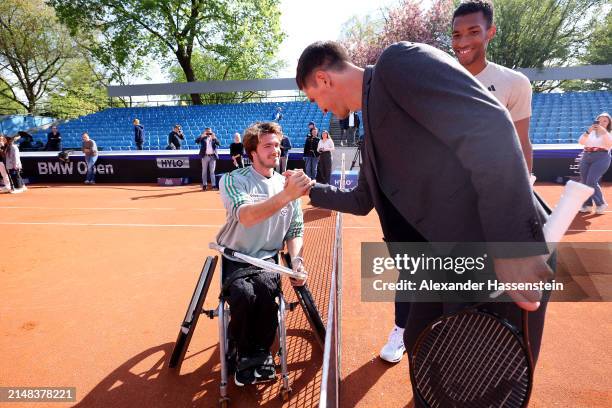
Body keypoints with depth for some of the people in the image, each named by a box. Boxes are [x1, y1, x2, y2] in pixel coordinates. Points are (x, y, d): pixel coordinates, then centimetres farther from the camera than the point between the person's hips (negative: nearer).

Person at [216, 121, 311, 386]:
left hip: (268, 258, 2)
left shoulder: (288, 185, 5)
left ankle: (261, 353, -4)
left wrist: (295, 260, -11)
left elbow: (295, 231, 9)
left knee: (266, 288, -30)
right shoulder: (233, 180, -9)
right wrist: (285, 196, -44)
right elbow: (245, 216, -29)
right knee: (244, 293, -31)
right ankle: (244, 354, -2)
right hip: (235, 258, -2)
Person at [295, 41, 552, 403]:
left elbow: (489, 126, -22)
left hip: (497, 258, -9)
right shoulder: (373, 124, 20)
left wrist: (513, 243, -27)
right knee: (421, 349, 22)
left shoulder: (399, 61, -8)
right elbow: (362, 200, 32)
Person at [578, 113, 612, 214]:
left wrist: (603, 131, -21)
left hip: (601, 158, -4)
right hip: (586, 157, 5)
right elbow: (581, 141, 1)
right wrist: (588, 131, -14)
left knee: (591, 182, -16)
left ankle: (601, 204, -2)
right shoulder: (591, 132, 16)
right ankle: (587, 205, 11)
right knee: (584, 182, 1)